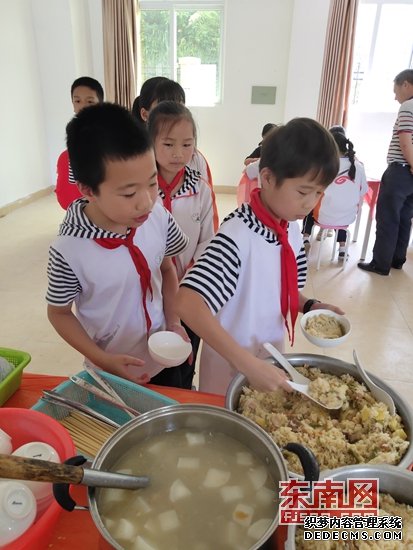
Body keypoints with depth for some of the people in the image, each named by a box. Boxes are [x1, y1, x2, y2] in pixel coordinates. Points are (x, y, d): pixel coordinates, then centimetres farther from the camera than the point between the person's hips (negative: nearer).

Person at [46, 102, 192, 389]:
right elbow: (59, 313, -9)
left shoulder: (159, 217, -18)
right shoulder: (69, 251, -26)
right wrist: (102, 360, -17)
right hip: (112, 375, -3)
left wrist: (174, 322, -9)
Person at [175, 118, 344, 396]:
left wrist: (310, 306, -10)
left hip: (272, 356, 7)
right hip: (230, 363, -6)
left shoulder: (292, 230, -6)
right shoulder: (237, 235, -28)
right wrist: (248, 364, -40)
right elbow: (187, 303, -38)